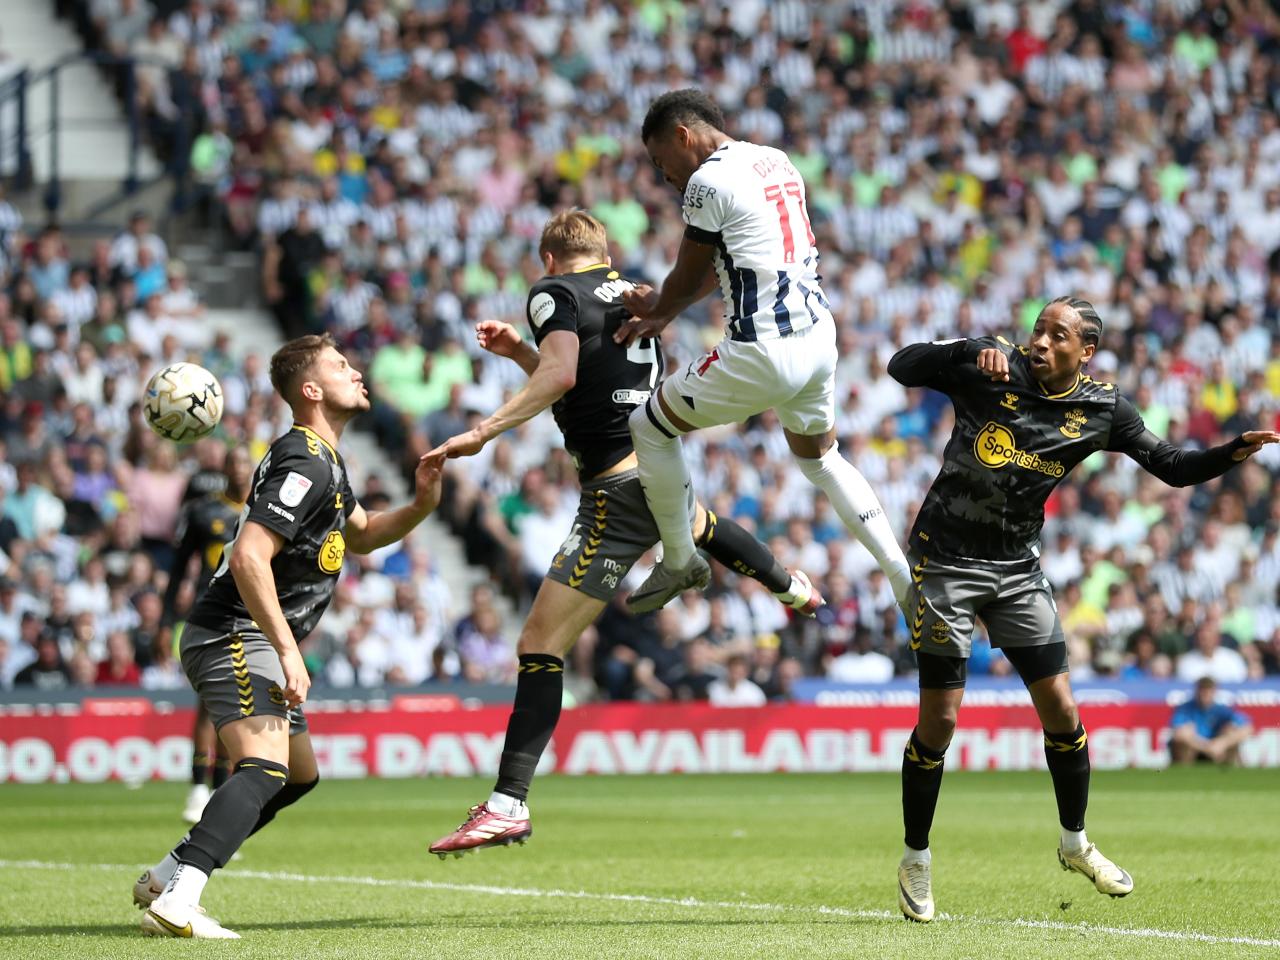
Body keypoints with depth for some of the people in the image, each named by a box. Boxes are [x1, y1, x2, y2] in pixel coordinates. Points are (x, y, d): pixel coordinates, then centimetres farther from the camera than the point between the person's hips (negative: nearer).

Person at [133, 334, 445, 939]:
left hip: (254, 642, 11)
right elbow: (249, 557, -26)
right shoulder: (305, 464, -17)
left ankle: (165, 878, 22)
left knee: (299, 776, 21)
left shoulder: (324, 460, 17)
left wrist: (421, 505, 11)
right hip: (234, 636, -11)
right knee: (264, 768, -27)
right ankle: (175, 905, -40)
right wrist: (288, 650, -29)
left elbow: (360, 535, 32)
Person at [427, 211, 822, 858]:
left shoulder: (553, 293, -8)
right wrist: (518, 353, 24)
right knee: (697, 526, 45)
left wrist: (484, 431, -28)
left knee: (539, 646, -9)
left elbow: (560, 376, -26)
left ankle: (507, 805, -17)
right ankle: (792, 588, 73)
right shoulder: (629, 293, 15)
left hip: (617, 497, -8)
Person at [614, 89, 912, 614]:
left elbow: (688, 279, 0)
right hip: (819, 336, 9)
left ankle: (679, 564, 22)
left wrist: (655, 311, 22)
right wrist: (660, 306, 27)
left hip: (766, 352, -9)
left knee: (649, 426, 10)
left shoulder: (708, 181, -12)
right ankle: (905, 576, 19)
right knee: (820, 457, 28)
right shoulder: (777, 162, 15)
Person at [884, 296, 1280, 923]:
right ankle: (915, 861, 13)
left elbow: (1173, 467, 3)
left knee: (1060, 710, 4)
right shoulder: (990, 372, -12)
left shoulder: (1101, 409, -3)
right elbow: (902, 368, -19)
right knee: (939, 719, -4)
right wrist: (973, 348, -33)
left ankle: (1075, 843, 27)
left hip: (1016, 567, 4)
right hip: (945, 561, -4)